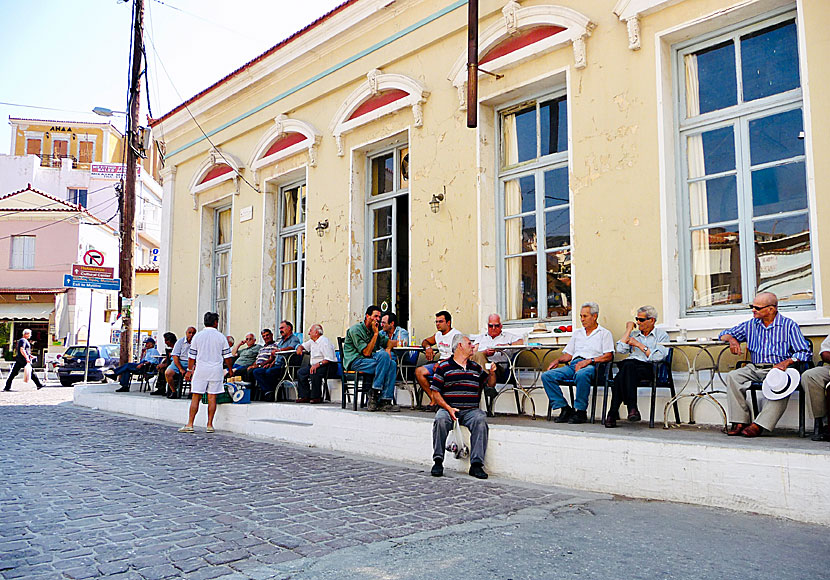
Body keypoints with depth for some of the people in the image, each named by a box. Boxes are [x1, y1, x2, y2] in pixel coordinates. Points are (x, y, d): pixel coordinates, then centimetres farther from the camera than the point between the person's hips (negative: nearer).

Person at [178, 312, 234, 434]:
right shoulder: (221, 337, 2)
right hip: (216, 370, 0)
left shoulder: (198, 336, 3)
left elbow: (192, 356, 5)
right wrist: (230, 369, 19)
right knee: (212, 397, 3)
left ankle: (190, 425, -1)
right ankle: (209, 425, 5)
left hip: (200, 369, 0)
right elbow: (227, 356, 5)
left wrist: (189, 370, 13)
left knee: (195, 397, 2)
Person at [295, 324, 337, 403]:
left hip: (327, 366, -10)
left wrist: (318, 364, -33)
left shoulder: (324, 341, -14)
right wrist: (299, 348, 9)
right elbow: (303, 345, 34)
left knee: (314, 372, -35)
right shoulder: (312, 341, 15)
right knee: (300, 372, -4)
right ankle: (305, 396, -5)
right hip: (315, 365, 10)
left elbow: (329, 359, -23)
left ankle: (316, 397, -25)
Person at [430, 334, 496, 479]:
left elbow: (490, 383, 26)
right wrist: (448, 408, -14)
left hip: (471, 410, 2)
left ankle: (476, 464, -28)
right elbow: (435, 392, 1)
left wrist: (492, 373, 4)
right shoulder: (443, 367, 6)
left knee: (481, 421, -30)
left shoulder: (476, 367, 20)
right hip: (448, 408, -2)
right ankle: (438, 461, -21)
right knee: (440, 420, -34)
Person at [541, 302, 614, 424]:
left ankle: (581, 411, -28)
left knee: (581, 375, -42)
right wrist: (558, 360, 6)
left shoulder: (604, 333, 13)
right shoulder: (577, 333, 31)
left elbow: (609, 356, -1)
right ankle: (565, 409, -18)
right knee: (546, 375, -19)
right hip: (573, 364, 6)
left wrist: (589, 361, -14)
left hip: (591, 366, -6)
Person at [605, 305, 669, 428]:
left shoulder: (662, 335, 13)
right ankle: (632, 408, -37)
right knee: (628, 364, -35)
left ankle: (613, 413, -35)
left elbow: (658, 357, -4)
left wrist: (639, 344, -1)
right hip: (630, 366, 3)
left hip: (649, 368, -3)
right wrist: (629, 329, 13)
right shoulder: (633, 334, 26)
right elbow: (620, 350, 8)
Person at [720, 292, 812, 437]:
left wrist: (787, 362, -22)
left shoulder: (788, 325, 2)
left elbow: (805, 353, -5)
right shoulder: (751, 325, 14)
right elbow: (724, 334, 22)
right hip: (755, 368, 4)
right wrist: (732, 339, -2)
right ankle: (740, 422, -25)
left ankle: (758, 425, -37)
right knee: (732, 376, -23)